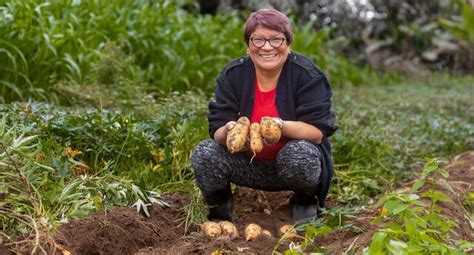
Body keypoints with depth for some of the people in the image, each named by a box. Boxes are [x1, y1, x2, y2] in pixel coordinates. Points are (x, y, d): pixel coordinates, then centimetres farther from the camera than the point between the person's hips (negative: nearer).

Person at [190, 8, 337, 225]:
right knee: (204, 153, -23)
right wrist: (229, 132, -35)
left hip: (291, 166, -2)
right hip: (248, 164, 2)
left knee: (300, 154, -36)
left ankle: (305, 202, -2)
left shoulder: (306, 74, -13)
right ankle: (219, 210, 4)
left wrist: (281, 126, -38)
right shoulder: (232, 75, -6)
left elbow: (318, 131, -18)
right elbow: (217, 132, -10)